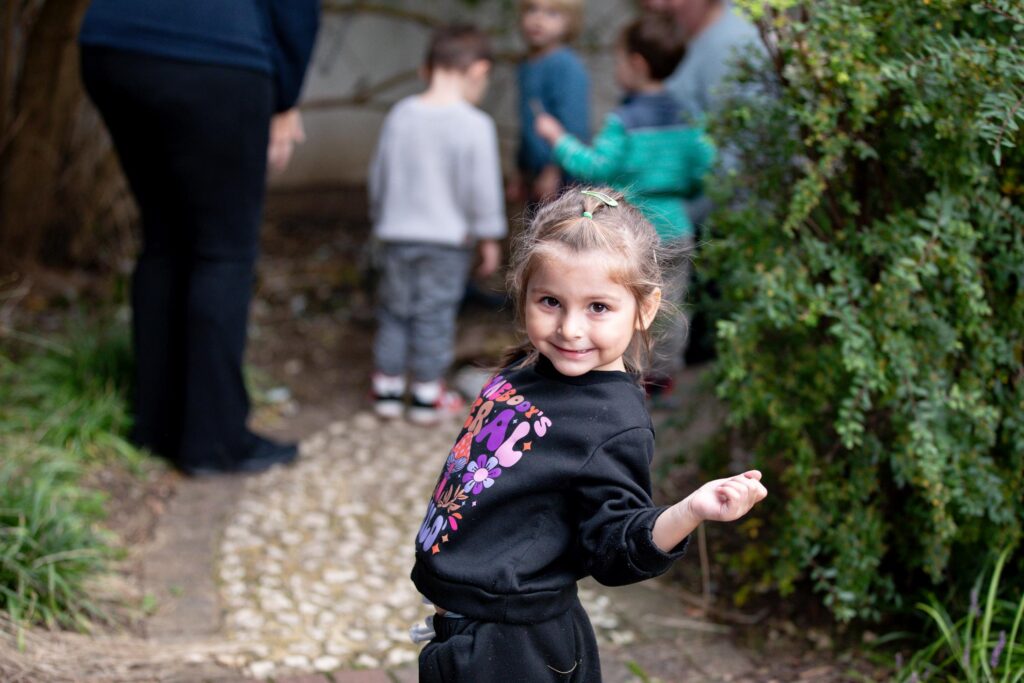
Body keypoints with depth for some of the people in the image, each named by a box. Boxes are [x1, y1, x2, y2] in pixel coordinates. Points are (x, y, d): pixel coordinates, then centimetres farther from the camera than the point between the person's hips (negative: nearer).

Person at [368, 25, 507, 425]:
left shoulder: (400, 116, 0)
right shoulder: (475, 125, -15)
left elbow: (379, 177, 9)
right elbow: (482, 189, -13)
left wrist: (382, 220, 23)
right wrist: (489, 238, -1)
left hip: (397, 234, 4)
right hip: (447, 240, -4)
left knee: (395, 312, 16)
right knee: (435, 316, 7)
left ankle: (387, 391, 22)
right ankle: (427, 396, 15)